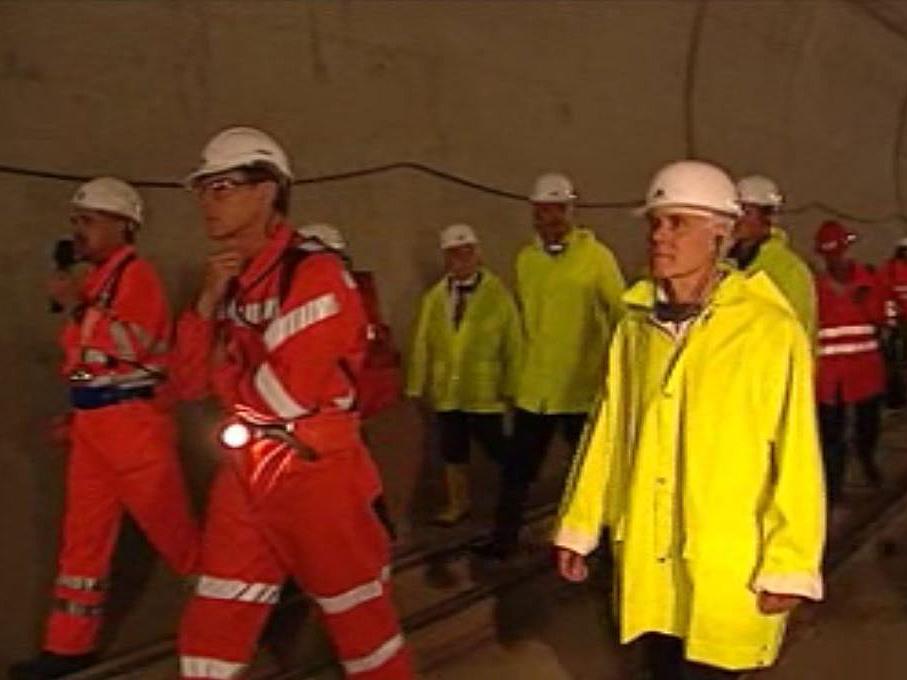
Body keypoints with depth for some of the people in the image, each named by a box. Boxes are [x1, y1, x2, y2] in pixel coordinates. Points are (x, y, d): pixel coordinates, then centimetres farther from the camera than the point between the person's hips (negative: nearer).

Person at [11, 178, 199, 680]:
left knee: (168, 523, 2)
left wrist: (76, 306, -21)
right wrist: (76, 412, 20)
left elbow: (134, 345, -23)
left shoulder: (136, 273, -10)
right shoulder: (94, 280, 16)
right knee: (83, 532, 10)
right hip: (92, 423, 9)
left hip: (133, 421, -9)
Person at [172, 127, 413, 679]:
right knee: (213, 626, 13)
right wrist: (210, 302, -7)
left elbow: (284, 395, -21)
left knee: (360, 615, 12)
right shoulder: (231, 277, 9)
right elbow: (192, 384, 6)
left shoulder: (314, 272, -16)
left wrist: (224, 363, -3)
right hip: (246, 470, 7)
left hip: (315, 471, -7)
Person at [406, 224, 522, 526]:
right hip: (445, 390, 3)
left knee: (496, 446, 6)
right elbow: (422, 345, 3)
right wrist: (417, 386, -1)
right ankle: (457, 505, 28)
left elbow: (513, 344, -4)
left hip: (483, 391, -3)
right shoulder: (434, 297, 5)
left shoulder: (498, 294, -3)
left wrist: (511, 386, -7)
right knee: (452, 450, 11)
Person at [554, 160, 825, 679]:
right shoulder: (636, 323, 3)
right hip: (647, 563, 5)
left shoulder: (771, 329, -12)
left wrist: (789, 565, -11)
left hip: (727, 570, -4)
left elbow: (796, 455, -11)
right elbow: (607, 431, 7)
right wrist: (577, 527, 9)